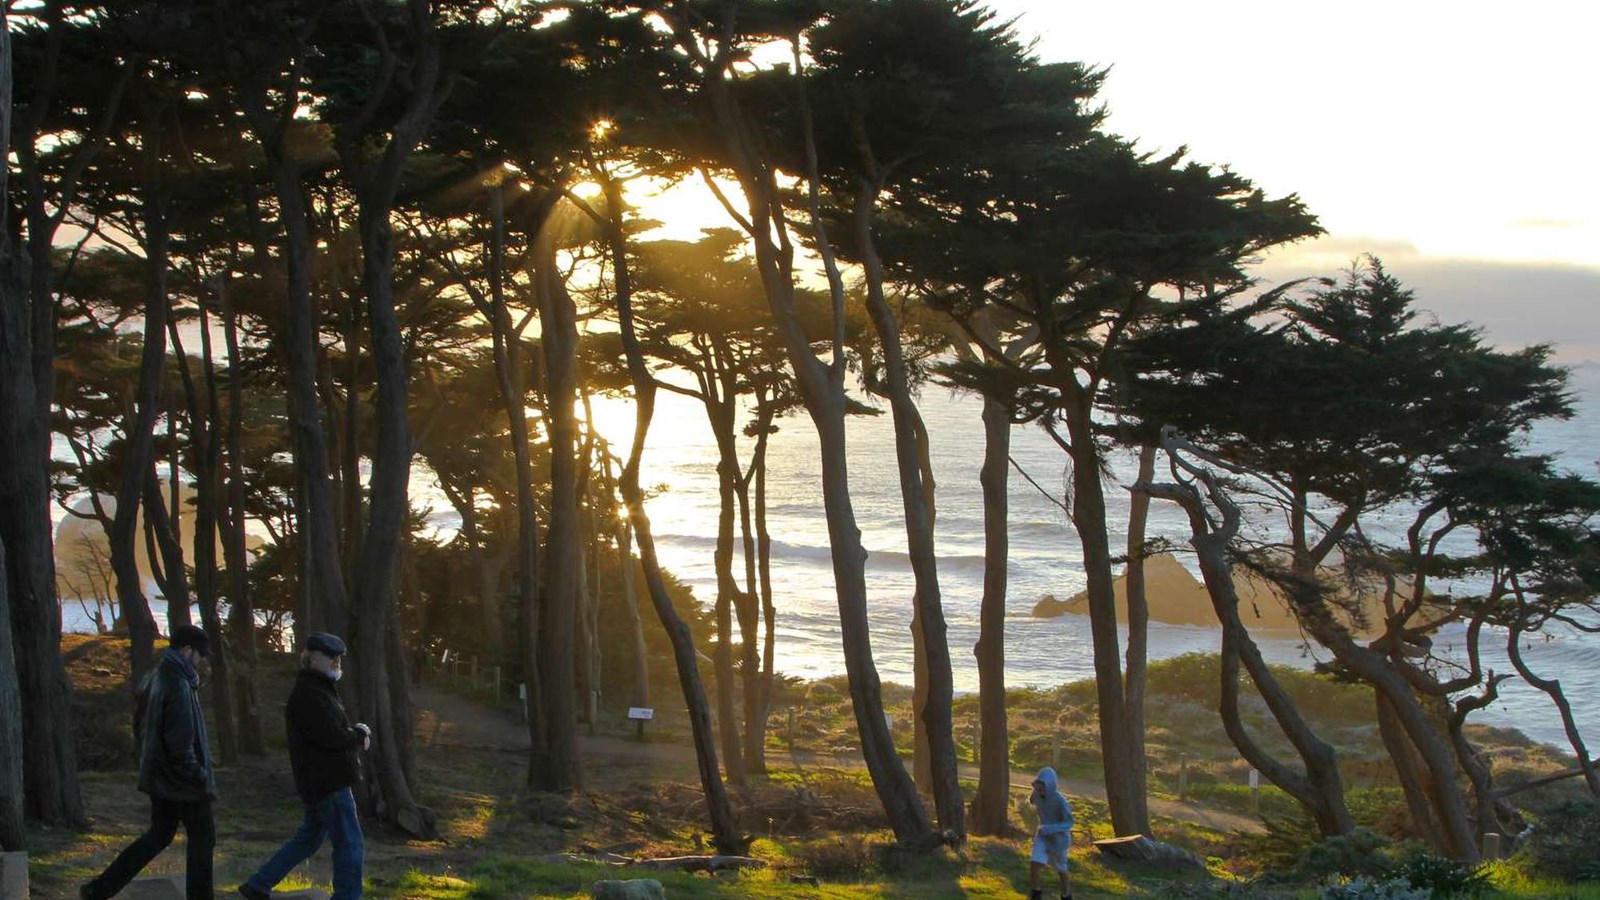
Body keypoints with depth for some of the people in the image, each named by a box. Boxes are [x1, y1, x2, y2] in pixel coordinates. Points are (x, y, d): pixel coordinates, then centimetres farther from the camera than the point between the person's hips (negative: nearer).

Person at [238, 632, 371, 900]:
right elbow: (332, 737, -25)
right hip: (327, 783, -11)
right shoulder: (308, 695, -18)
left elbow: (336, 729, 21)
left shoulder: (318, 690, 16)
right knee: (350, 845, -5)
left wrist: (357, 733, -1)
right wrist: (361, 734, -6)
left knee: (308, 838, 19)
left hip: (321, 782, 11)